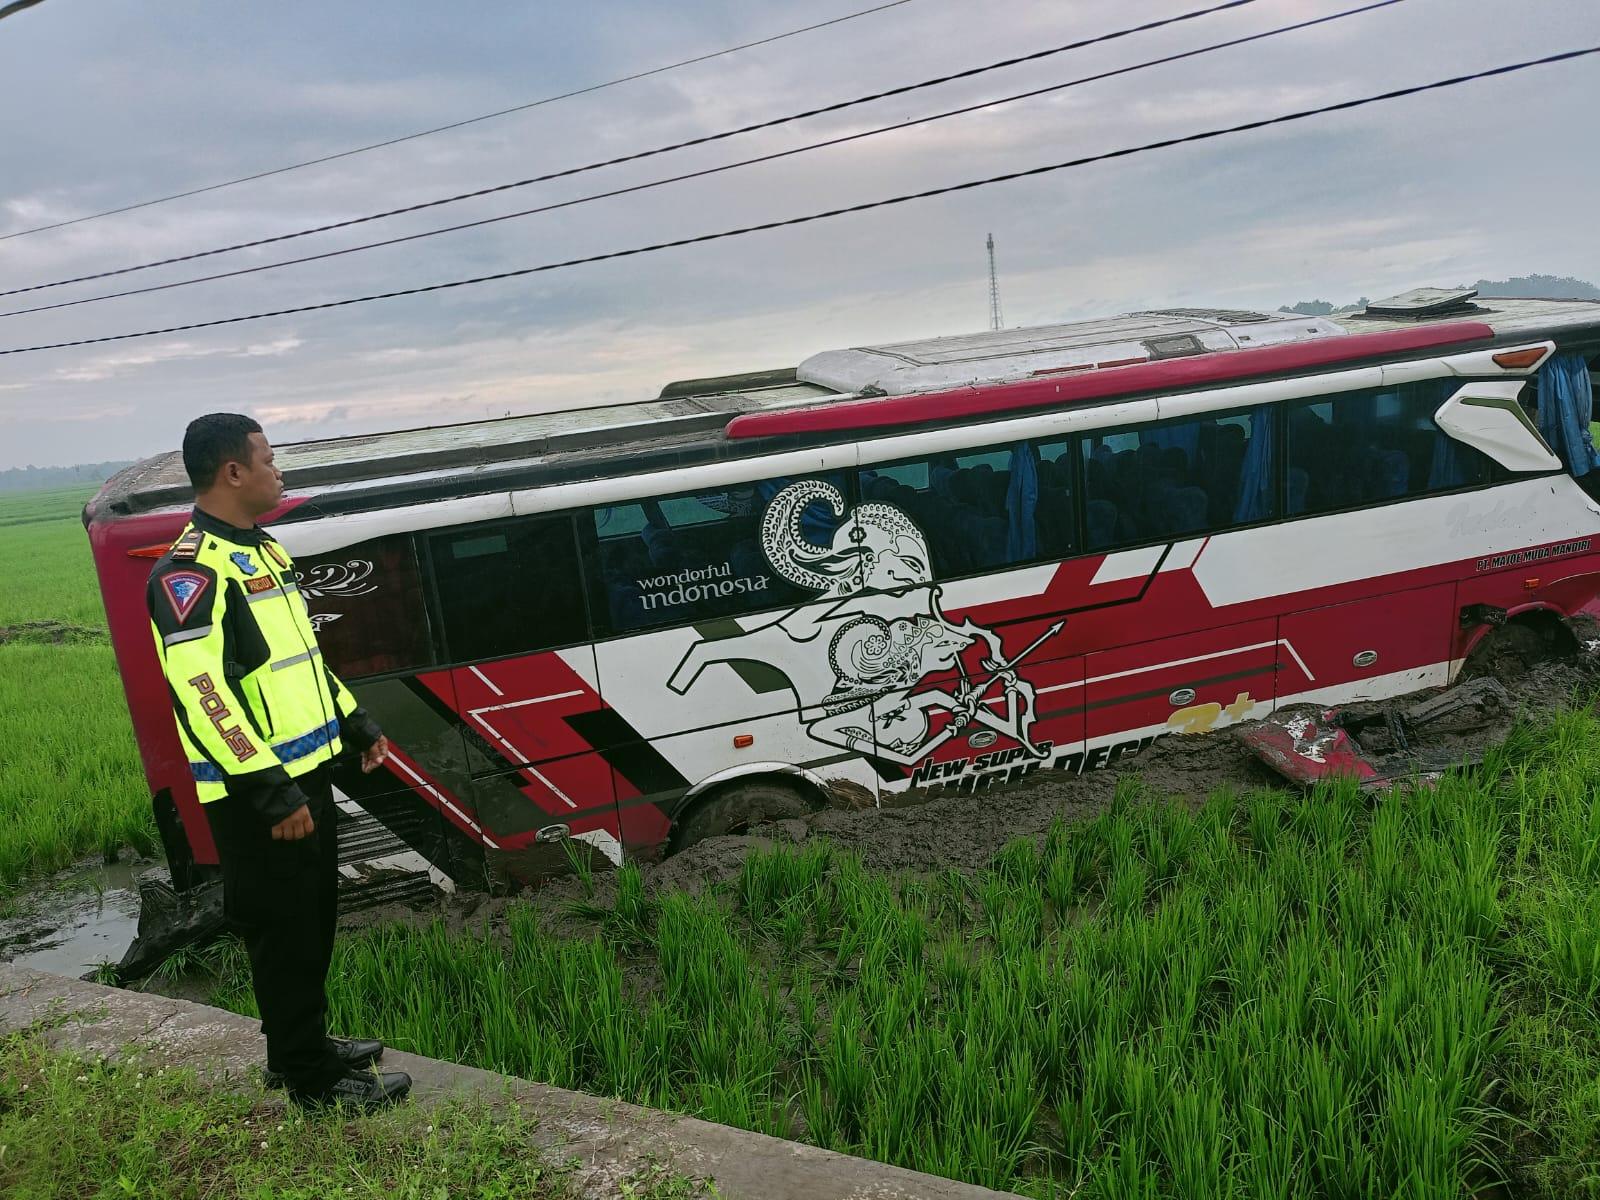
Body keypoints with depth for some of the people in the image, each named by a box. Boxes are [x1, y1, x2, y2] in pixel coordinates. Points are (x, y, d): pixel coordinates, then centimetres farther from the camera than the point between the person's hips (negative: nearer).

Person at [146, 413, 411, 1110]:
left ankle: (303, 1045, 36)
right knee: (283, 928, 2)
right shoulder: (190, 571, -18)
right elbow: (200, 690, -24)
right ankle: (310, 1079, 16)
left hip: (306, 772, 9)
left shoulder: (263, 551, 13)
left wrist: (353, 722, 20)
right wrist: (269, 790, -24)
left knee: (314, 918, 19)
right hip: (257, 796, -9)